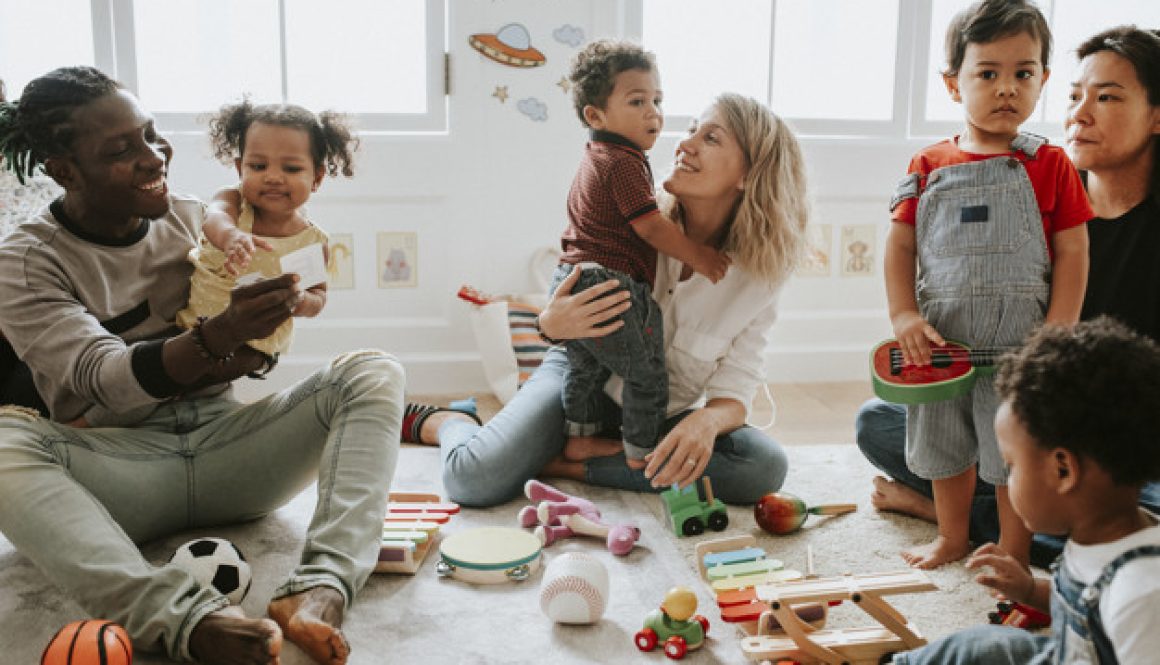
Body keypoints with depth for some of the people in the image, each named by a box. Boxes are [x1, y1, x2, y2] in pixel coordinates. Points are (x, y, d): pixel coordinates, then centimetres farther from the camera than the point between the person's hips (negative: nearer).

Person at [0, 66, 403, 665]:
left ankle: (320, 588, -40)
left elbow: (258, 356, 12)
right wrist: (220, 336, -34)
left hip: (223, 445, 3)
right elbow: (104, 379, -17)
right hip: (118, 468, -3)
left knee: (373, 373, -18)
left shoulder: (195, 220, 9)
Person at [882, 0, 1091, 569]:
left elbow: (1073, 251, -3)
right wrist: (904, 316, -8)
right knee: (944, 444, 17)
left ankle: (1014, 551, 26)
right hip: (941, 338, 3)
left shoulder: (1050, 165, -2)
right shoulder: (929, 166, 3)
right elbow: (900, 244, 4)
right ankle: (952, 538, 38)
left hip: (1018, 340, -3)